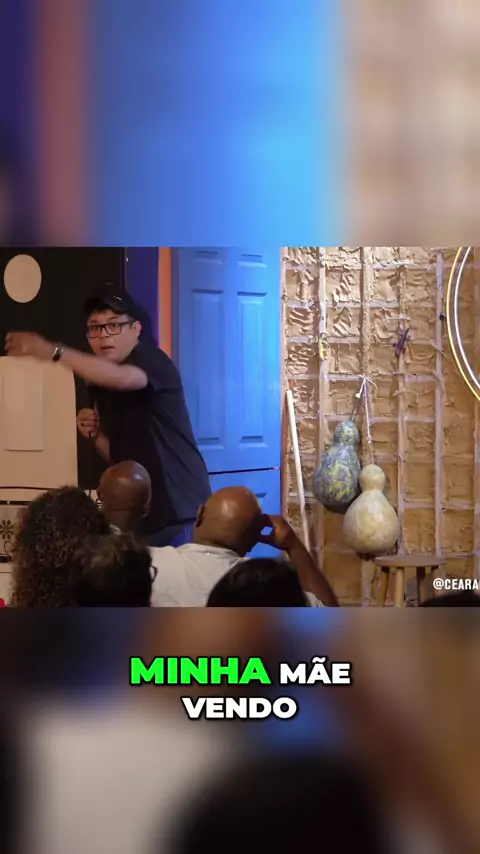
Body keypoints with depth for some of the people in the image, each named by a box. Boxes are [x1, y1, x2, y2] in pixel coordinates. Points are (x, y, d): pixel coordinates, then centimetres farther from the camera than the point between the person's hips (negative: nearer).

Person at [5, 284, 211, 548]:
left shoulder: (151, 360, -10)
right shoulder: (100, 384, 13)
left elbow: (121, 378, -35)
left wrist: (53, 352, -43)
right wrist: (95, 435, -2)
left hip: (179, 510, -7)